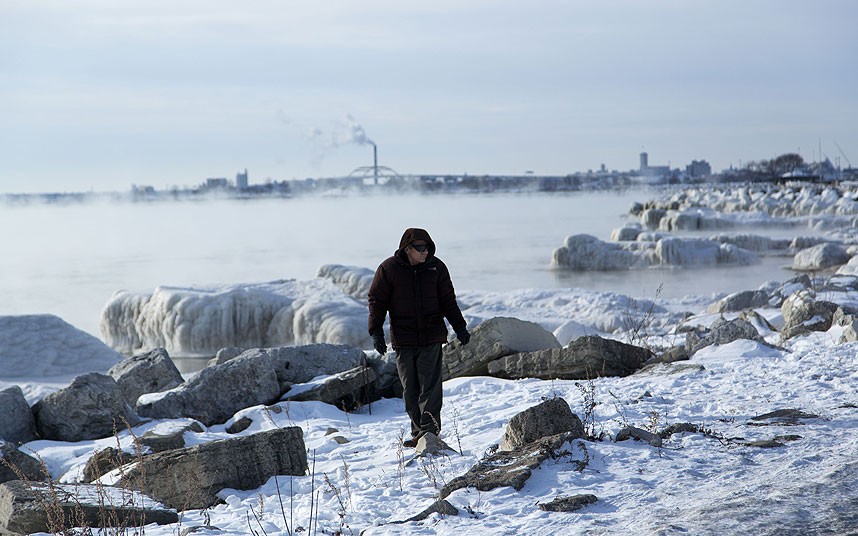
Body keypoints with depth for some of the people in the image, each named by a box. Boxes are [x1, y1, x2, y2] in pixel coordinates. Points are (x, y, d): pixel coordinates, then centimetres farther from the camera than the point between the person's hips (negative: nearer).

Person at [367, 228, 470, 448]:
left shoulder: (436, 267, 3)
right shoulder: (389, 269, -3)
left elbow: (448, 300, 12)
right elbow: (377, 301, 0)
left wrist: (459, 327, 8)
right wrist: (376, 332, -8)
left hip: (431, 338, 0)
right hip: (403, 340, 0)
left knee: (430, 386, -8)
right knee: (410, 389, 5)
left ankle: (429, 431, -10)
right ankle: (418, 432, 13)